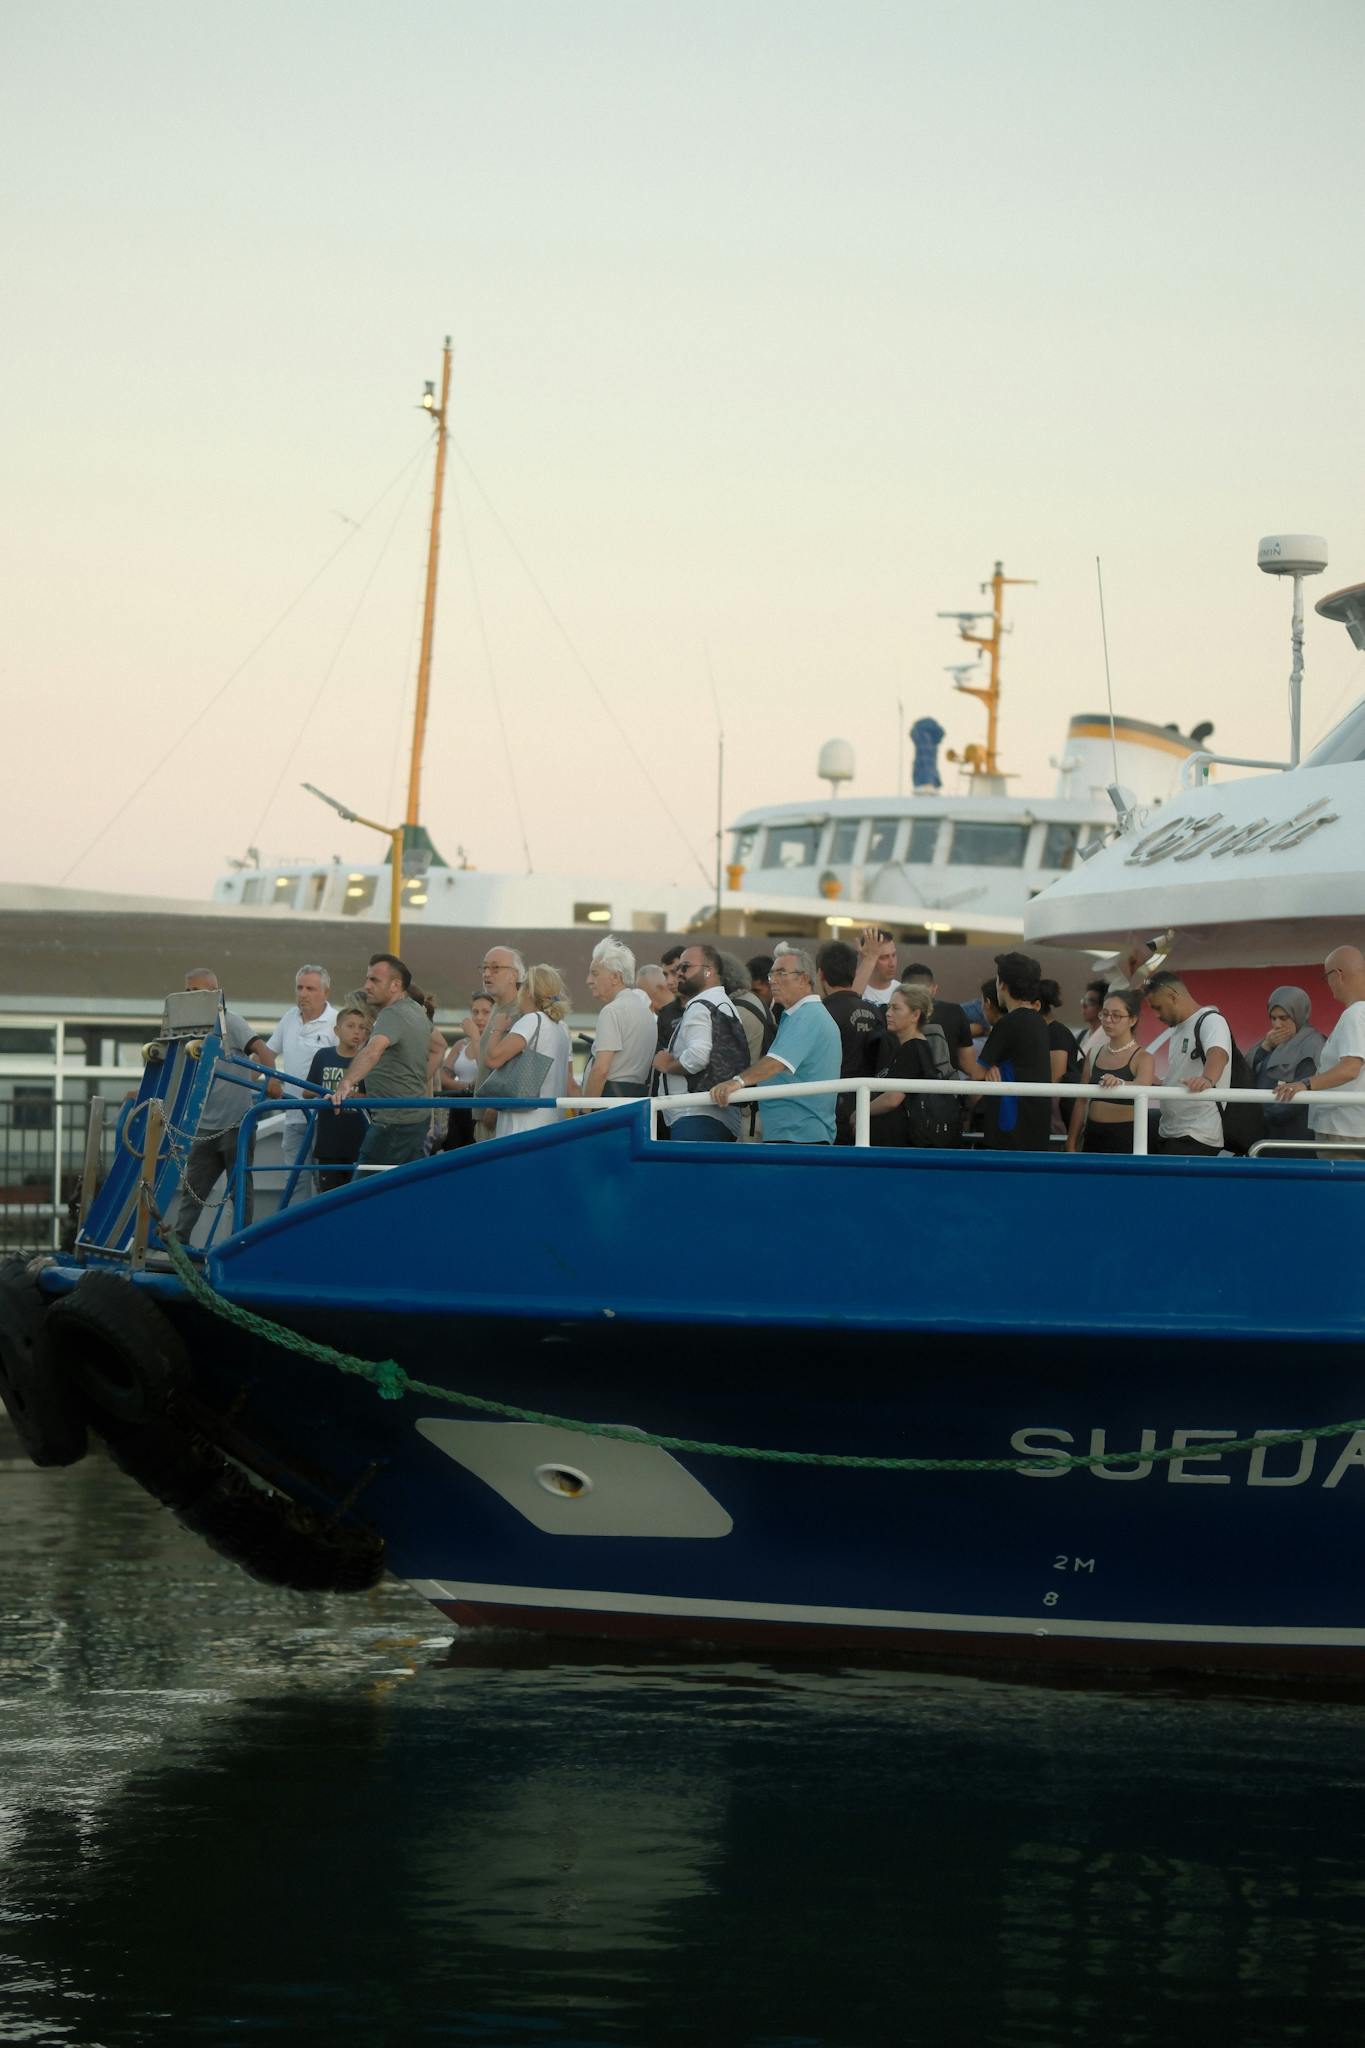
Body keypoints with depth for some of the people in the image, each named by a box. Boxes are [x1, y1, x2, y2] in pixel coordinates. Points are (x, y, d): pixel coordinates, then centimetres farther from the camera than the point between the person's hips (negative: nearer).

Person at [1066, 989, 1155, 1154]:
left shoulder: (1143, 1058, -4)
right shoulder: (1094, 1055, 12)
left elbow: (1141, 1088, -25)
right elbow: (1081, 1101, 15)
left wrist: (1120, 1083, -47)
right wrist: (1071, 1143, 11)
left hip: (1125, 1139, -5)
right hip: (1093, 1136, 5)